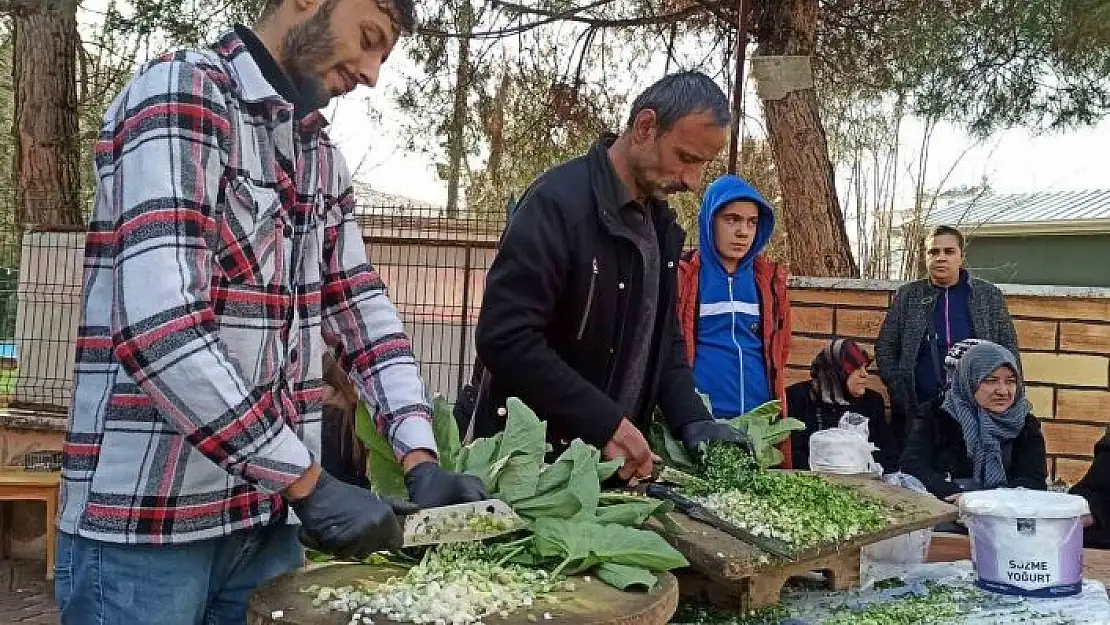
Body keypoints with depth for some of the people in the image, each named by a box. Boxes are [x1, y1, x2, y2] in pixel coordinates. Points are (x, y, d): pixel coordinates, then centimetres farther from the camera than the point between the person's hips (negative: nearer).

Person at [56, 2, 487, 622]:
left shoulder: (322, 154, 13)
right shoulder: (182, 93, -13)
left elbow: (361, 310, 10)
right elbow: (159, 329, -24)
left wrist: (421, 460, -5)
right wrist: (310, 484, -21)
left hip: (267, 518, 7)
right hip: (145, 521, -7)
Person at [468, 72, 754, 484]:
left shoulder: (661, 224, 7)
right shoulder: (559, 202, -19)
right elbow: (504, 337, -26)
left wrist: (691, 419, -1)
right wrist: (605, 423, -26)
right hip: (530, 456, -8)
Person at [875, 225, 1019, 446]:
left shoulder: (989, 295, 7)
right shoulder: (908, 296, 7)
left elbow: (1009, 349, 9)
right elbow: (884, 348, 8)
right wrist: (899, 393, -2)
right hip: (917, 412, 1)